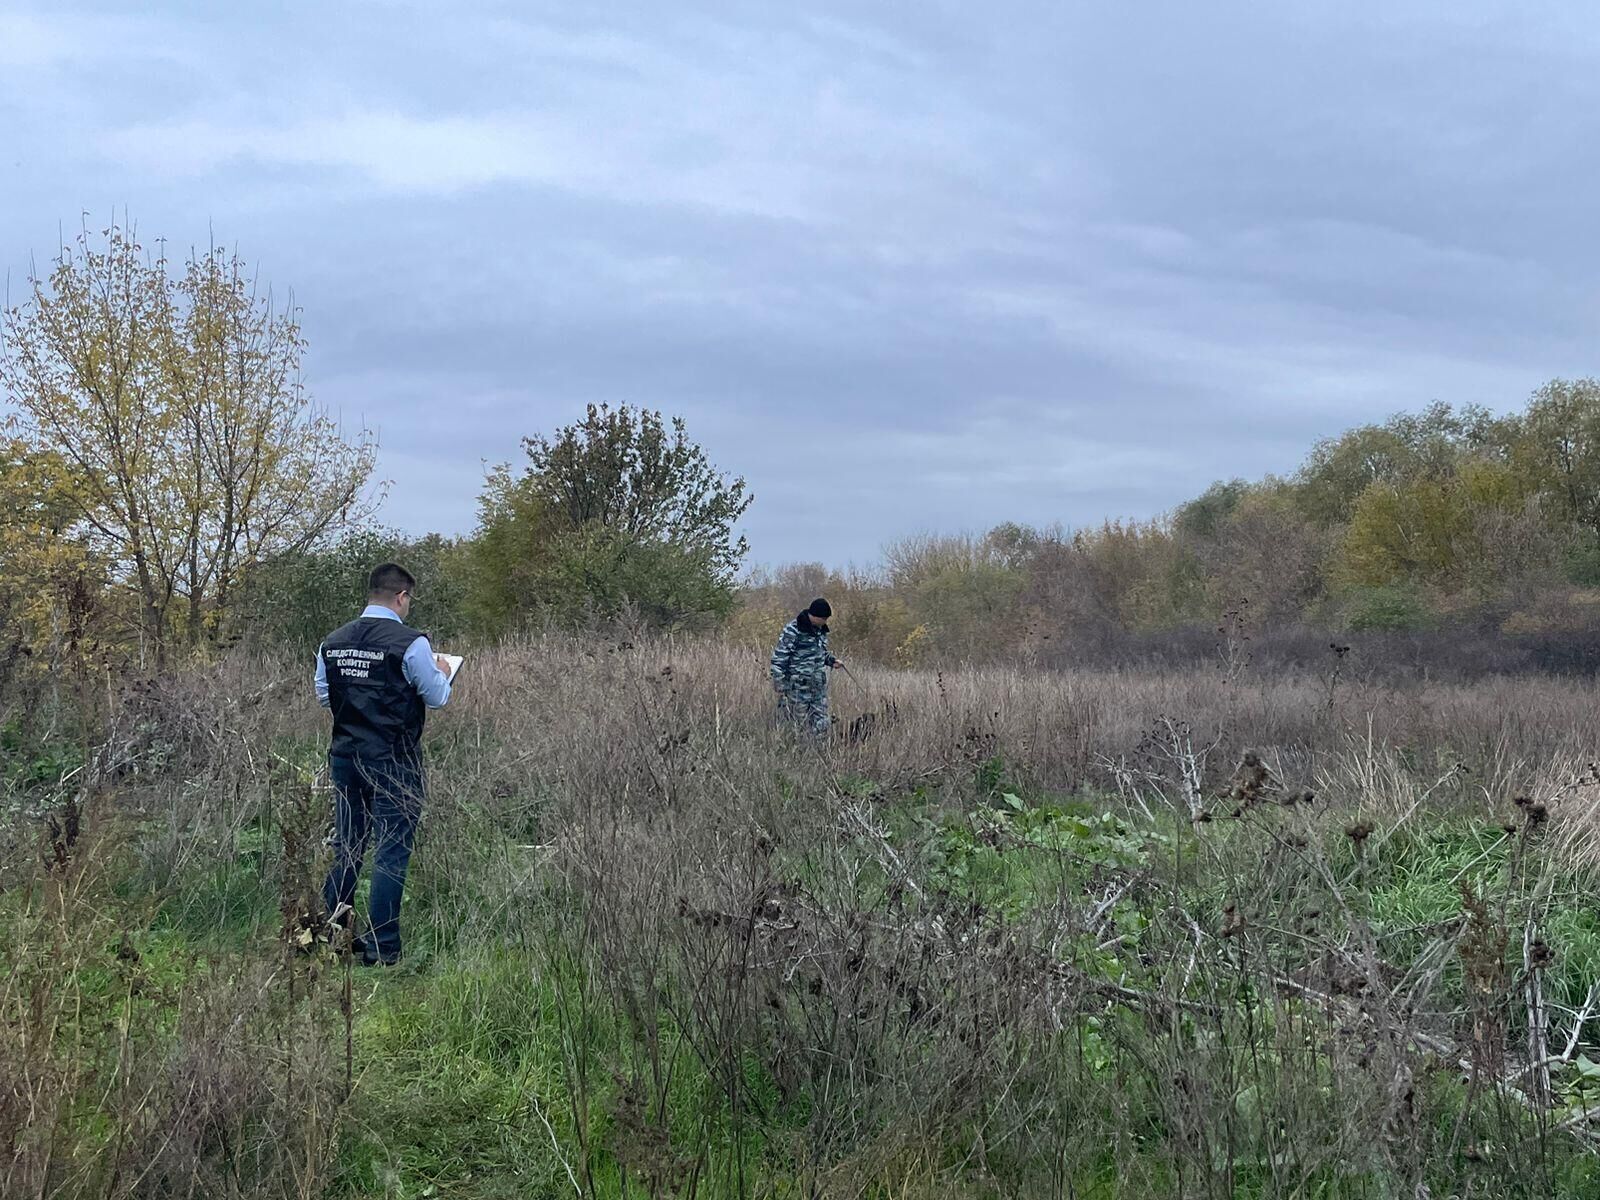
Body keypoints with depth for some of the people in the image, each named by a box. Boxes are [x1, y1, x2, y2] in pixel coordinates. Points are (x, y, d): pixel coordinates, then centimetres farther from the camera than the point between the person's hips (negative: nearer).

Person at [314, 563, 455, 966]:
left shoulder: (333, 642, 4)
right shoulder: (410, 644, -14)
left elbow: (323, 696, 15)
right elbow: (437, 698, -6)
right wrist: (442, 673, 14)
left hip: (345, 755, 6)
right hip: (393, 761, -6)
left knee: (347, 846, 16)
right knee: (391, 850, 0)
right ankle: (382, 947, 2)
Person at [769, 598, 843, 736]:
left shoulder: (820, 630, 11)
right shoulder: (792, 630, -13)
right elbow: (779, 657, -13)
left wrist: (831, 660, 11)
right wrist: (779, 682, -15)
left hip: (819, 685, 7)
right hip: (798, 686, -7)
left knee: (821, 724, 4)